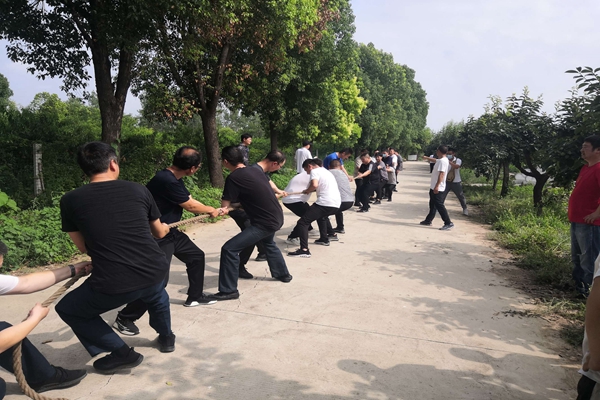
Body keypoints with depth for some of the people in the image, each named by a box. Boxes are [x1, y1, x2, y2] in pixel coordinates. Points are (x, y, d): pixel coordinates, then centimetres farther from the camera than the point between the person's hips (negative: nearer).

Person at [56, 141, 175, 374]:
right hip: (155, 272, 4)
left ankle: (121, 353, 21)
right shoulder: (138, 190, 5)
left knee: (68, 310, 26)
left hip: (113, 285, -3)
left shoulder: (71, 200, 0)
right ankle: (166, 336, 51)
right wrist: (166, 228, 44)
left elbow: (84, 247, 13)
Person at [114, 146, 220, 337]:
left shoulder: (175, 179, 2)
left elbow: (189, 200, 12)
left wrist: (211, 211, 9)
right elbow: (190, 206, -17)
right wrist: (211, 210, 1)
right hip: (157, 236, -10)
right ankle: (124, 318, 1)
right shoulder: (166, 180, -29)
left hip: (171, 231, 10)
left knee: (196, 256, 20)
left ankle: (194, 297, 36)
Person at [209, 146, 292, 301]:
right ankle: (283, 274, 52)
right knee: (268, 242, 38)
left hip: (265, 222, -9)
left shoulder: (234, 177, -14)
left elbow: (225, 205, -8)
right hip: (276, 217, 9)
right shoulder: (256, 170, 8)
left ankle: (229, 290, 1)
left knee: (229, 249, -7)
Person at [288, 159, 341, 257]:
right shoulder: (326, 171, 30)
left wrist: (307, 191, 2)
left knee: (302, 222, -9)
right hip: (336, 204, 9)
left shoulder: (315, 171, 2)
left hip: (325, 203, -9)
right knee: (321, 216, 39)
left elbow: (314, 185, -16)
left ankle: (304, 250, -22)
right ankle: (324, 239, 41)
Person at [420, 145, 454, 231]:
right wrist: (426, 157, 51)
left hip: (437, 188, -11)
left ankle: (448, 223, -10)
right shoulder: (440, 160, 12)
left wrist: (437, 186, -32)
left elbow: (441, 174, -28)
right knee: (432, 204, 17)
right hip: (434, 187, 11)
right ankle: (428, 220, 28)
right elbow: (435, 160, 36)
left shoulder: (442, 161, -20)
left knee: (439, 205, -11)